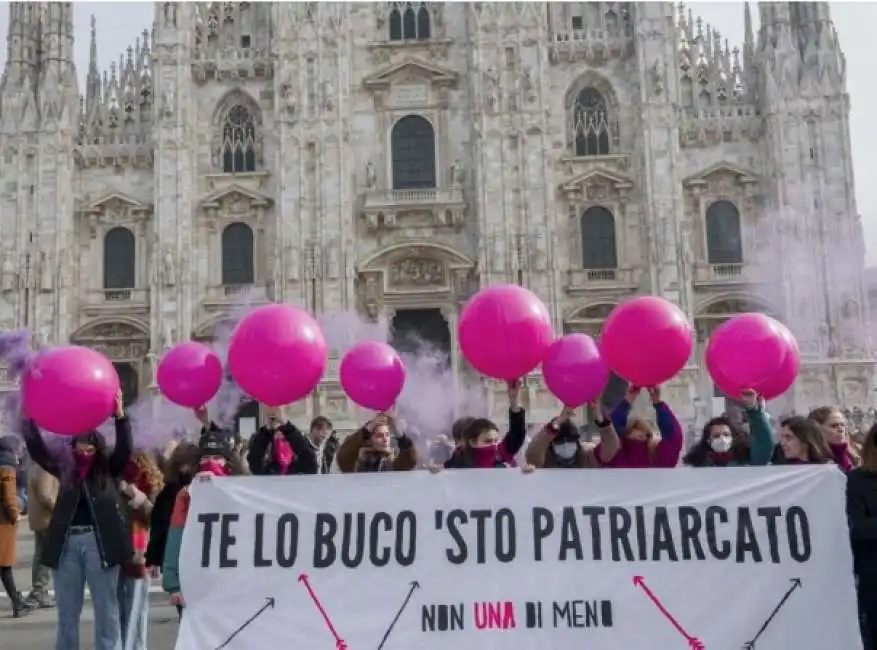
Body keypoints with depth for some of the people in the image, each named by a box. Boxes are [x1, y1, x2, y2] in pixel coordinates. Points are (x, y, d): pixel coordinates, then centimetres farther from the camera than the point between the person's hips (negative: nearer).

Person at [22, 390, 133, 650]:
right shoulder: (65, 470, 12)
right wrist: (29, 419, -6)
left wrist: (120, 415, -24)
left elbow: (124, 449, -10)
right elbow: (37, 451, 7)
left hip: (98, 541, -3)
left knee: (106, 608, 4)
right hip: (67, 542, 3)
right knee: (67, 611, 12)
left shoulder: (108, 470, 5)